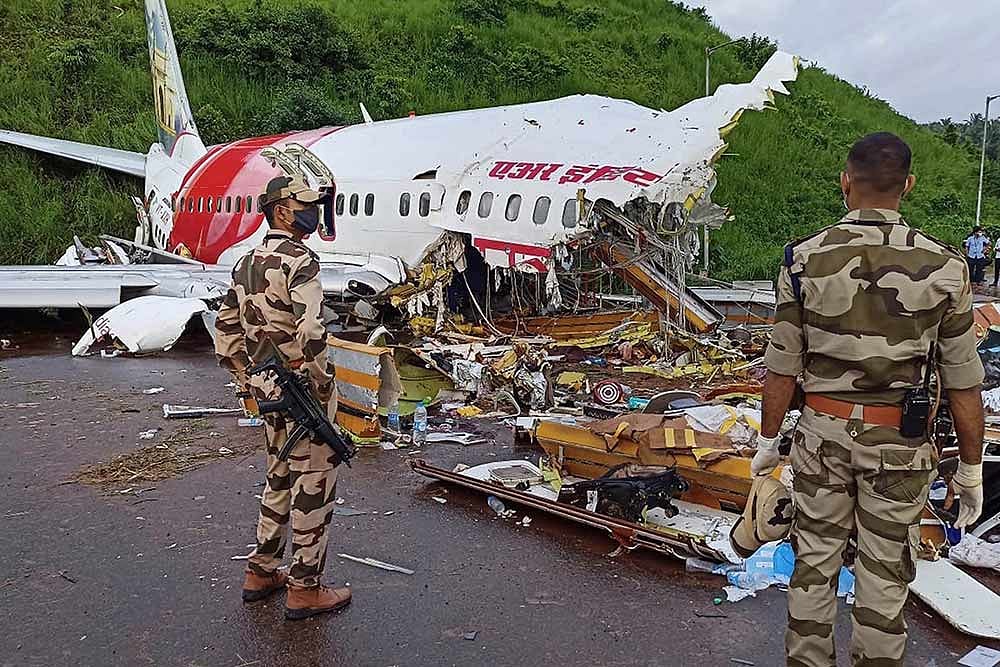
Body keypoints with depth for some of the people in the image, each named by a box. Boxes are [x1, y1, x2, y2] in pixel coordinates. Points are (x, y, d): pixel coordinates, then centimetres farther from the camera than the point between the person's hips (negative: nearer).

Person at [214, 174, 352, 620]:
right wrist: (321, 381, -17)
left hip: (266, 387, 9)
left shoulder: (247, 263, 12)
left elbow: (226, 326, 16)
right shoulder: (299, 261, -16)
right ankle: (304, 590, 11)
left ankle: (261, 572, 32)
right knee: (314, 483, 2)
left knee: (280, 476, 22)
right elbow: (309, 329, -29)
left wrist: (246, 377, 20)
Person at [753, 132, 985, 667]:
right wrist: (971, 467, 7)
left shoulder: (805, 258, -10)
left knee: (814, 561, 15)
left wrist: (767, 440, 8)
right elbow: (963, 381, -4)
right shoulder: (944, 267, -10)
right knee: (884, 572, 13)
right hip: (899, 442, 0)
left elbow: (783, 366, -5)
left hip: (823, 432, 1)